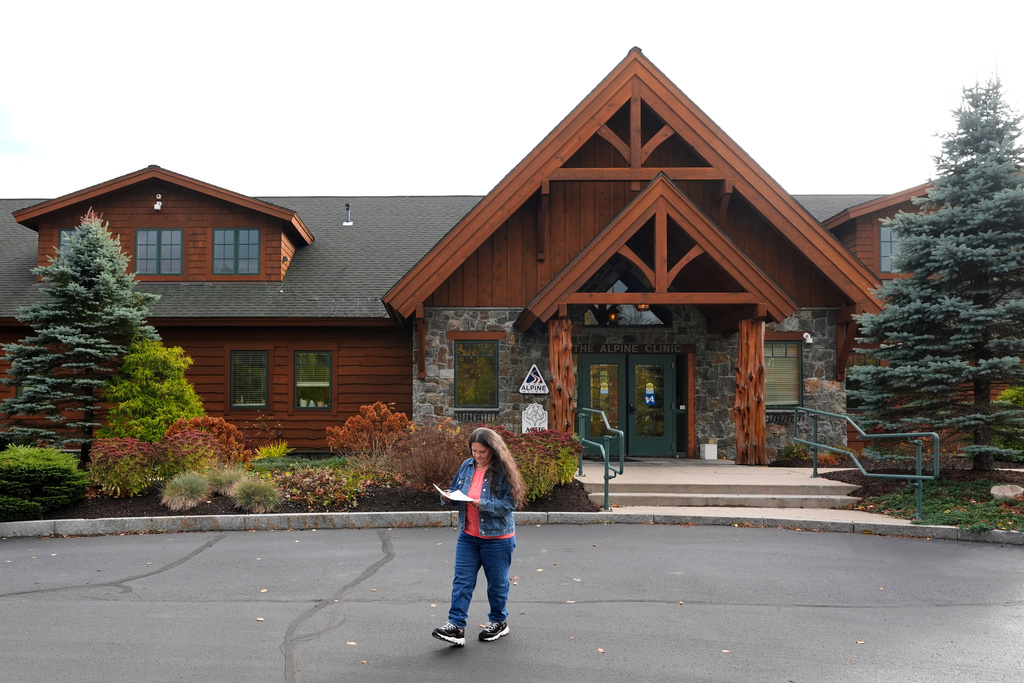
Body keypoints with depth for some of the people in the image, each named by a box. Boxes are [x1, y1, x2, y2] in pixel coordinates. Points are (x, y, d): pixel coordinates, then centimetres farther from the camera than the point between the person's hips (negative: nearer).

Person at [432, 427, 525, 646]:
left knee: (497, 582, 11)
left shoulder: (504, 471, -14)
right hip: (468, 535, 5)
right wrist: (448, 497, -9)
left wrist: (484, 504, -27)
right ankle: (456, 626, 3)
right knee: (462, 580, 0)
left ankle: (498, 622, 30)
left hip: (497, 538, -5)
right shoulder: (467, 466, 3)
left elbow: (511, 502, -18)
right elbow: (455, 491, 14)